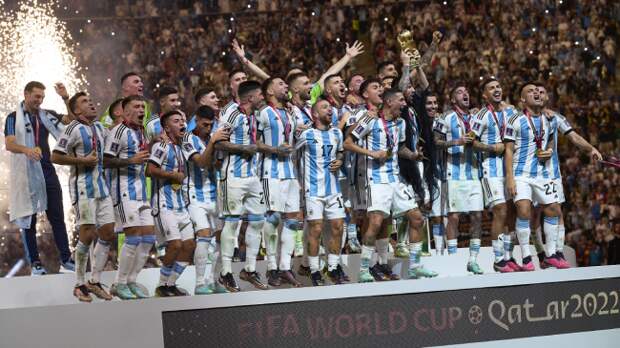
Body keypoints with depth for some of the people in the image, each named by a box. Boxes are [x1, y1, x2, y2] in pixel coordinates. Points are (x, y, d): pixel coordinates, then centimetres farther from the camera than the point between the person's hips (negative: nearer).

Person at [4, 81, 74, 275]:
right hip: (25, 175, -4)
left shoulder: (47, 116, 11)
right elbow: (9, 144, -15)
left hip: (47, 172, 4)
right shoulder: (14, 118, -2)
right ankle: (35, 263, 7)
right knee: (29, 220, 3)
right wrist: (27, 150, -35)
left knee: (57, 217, 3)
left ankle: (66, 258, 6)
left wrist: (66, 98, -6)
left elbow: (71, 120, 8)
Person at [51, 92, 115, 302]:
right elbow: (55, 157, -14)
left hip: (101, 185, 8)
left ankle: (95, 282, 14)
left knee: (108, 233, 4)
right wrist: (83, 161, -16)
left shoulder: (99, 127, 15)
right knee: (88, 234, -9)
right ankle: (80, 285, 1)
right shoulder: (74, 128, -9)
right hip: (83, 187, -8)